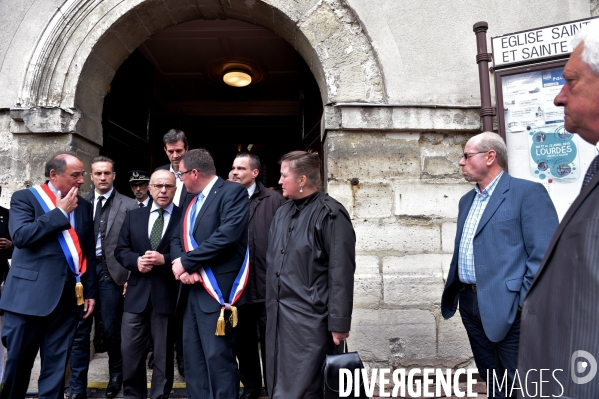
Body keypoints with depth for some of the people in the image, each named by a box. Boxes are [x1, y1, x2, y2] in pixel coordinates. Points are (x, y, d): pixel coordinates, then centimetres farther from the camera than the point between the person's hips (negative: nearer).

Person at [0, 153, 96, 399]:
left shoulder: (83, 206, 11)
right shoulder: (24, 198, 0)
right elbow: (20, 236, -17)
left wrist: (90, 292, 9)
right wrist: (60, 212, -12)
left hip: (68, 297, 3)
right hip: (30, 295, -3)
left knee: (56, 365, 10)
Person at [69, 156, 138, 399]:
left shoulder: (129, 206, 0)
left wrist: (130, 276, -6)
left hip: (111, 271, -2)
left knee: (111, 329, 6)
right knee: (79, 330, 5)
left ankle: (116, 375, 31)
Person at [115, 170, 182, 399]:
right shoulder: (133, 216, 11)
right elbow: (121, 250, 8)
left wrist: (165, 259, -20)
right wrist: (136, 260, -11)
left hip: (167, 295, -3)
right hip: (137, 294, 4)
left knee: (163, 354, 11)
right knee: (130, 352, 11)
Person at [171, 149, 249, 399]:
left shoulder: (233, 192, -9)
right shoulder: (191, 200, 18)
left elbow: (227, 235, -22)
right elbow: (177, 238, 13)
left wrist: (186, 261, -14)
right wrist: (181, 265, -9)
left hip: (216, 289, -8)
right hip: (192, 289, 8)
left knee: (218, 358, -2)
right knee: (193, 358, 16)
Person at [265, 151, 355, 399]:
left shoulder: (330, 214, -14)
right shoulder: (282, 213, 10)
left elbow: (341, 273, -16)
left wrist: (339, 322, -15)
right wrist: (270, 304, 16)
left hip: (309, 318, -7)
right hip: (278, 315, 8)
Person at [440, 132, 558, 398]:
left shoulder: (527, 193, -9)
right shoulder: (467, 200, 15)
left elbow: (543, 255, -15)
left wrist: (528, 304, -17)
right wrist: (452, 289, 12)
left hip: (506, 305, -7)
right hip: (470, 302, 7)